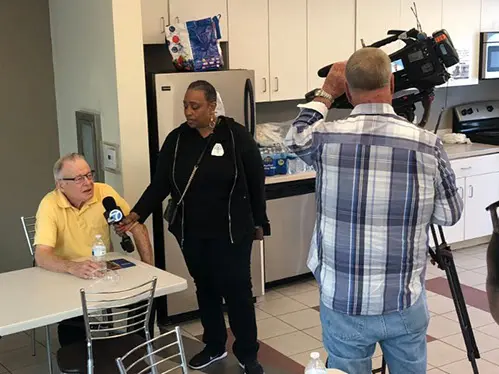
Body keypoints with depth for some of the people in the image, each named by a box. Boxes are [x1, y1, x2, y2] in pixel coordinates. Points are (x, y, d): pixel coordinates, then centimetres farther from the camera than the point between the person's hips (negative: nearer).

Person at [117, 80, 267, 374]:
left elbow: (256, 182, -4)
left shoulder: (236, 135, -10)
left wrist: (259, 222, -1)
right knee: (205, 289, 15)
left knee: (237, 290, 2)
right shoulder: (177, 139, -1)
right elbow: (160, 184, -2)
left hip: (232, 231, -3)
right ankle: (215, 346, 33)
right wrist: (136, 214, -15)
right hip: (191, 233, 4)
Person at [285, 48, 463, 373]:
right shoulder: (427, 144, -12)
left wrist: (327, 93, 22)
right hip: (406, 302, 1)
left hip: (343, 303, 0)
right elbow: (449, 215, 3)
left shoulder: (327, 138, -12)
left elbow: (296, 137, 13)